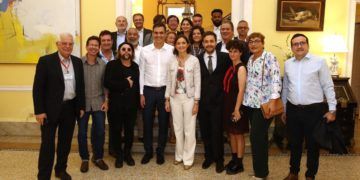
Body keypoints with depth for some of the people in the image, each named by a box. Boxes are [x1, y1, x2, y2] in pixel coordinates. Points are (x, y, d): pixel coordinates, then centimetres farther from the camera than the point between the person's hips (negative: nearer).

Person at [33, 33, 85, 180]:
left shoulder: (77, 62, 6)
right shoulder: (45, 61, -9)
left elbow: (80, 86, 11)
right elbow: (38, 88, -10)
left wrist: (81, 106, 8)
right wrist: (39, 111, -13)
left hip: (70, 108, 4)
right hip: (50, 109, -4)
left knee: (65, 142, 15)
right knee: (47, 143, 3)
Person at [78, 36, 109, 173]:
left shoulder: (103, 64, 2)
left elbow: (105, 84, 7)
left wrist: (106, 101, 1)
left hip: (98, 102, 2)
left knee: (100, 131, 7)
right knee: (82, 132, 8)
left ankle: (98, 157, 26)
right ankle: (84, 159, 26)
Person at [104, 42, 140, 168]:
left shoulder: (135, 67, 10)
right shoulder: (112, 65, -3)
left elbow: (137, 85, 9)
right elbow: (107, 83, -17)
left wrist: (137, 102, 1)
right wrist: (126, 83, -15)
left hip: (131, 104, 3)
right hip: (116, 104, -3)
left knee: (129, 130, 11)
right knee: (116, 130, 6)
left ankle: (127, 154, 28)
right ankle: (119, 156, 22)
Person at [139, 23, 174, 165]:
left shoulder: (172, 50, -2)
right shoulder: (145, 50, 1)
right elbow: (141, 72, 3)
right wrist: (141, 93, 0)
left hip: (165, 90, 0)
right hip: (149, 90, 1)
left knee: (163, 123, 9)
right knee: (147, 122, 8)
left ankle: (160, 152, 25)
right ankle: (148, 151, 25)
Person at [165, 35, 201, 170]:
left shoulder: (194, 60, -6)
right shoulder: (172, 61, 4)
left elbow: (197, 82, -7)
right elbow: (169, 81, 7)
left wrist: (196, 102, -10)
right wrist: (167, 99, 4)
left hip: (189, 98, -3)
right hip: (175, 98, 3)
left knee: (189, 129, 3)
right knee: (178, 128, 12)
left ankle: (188, 159, 14)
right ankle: (179, 156, 26)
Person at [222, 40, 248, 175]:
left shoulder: (241, 68, -14)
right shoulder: (230, 67, 9)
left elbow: (241, 90, -18)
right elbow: (227, 87, 11)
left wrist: (237, 109, -19)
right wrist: (228, 106, 9)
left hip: (236, 106, -8)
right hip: (228, 104, 8)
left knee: (239, 134, 4)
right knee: (231, 133, 15)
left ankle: (239, 164, 16)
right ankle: (234, 159, 28)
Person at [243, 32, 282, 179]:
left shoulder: (269, 57, -8)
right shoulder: (250, 59, 13)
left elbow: (276, 79, -16)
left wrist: (273, 100, -25)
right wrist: (245, 99, 13)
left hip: (264, 104, -7)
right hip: (250, 103, 7)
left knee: (256, 137, -7)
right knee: (259, 137, 14)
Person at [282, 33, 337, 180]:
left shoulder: (319, 62, -5)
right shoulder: (287, 64, 7)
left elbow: (328, 86, -4)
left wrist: (332, 109, -8)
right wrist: (284, 110, 15)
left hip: (314, 110, -3)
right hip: (293, 110, 4)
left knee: (312, 145, 9)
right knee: (294, 143, 15)